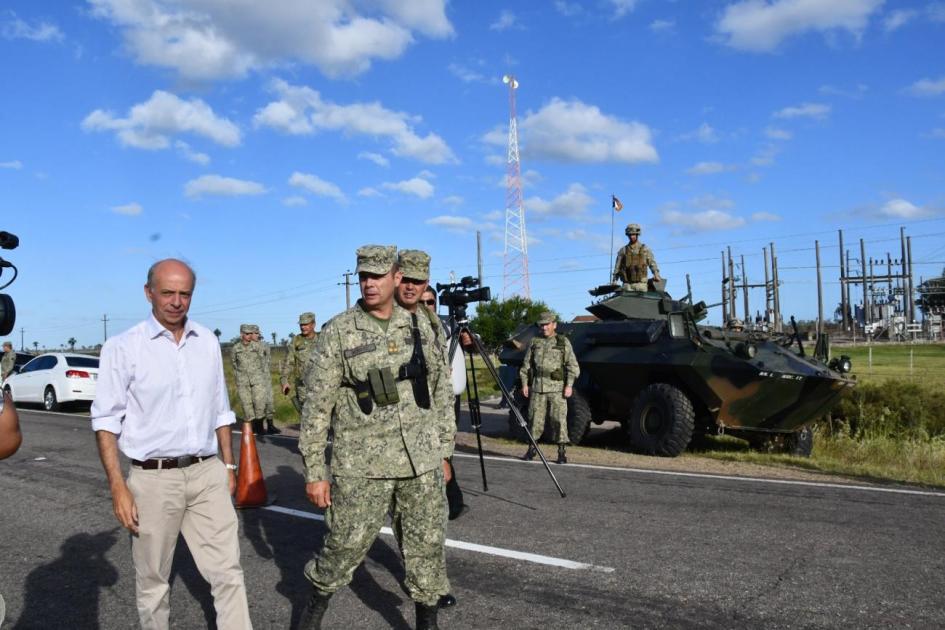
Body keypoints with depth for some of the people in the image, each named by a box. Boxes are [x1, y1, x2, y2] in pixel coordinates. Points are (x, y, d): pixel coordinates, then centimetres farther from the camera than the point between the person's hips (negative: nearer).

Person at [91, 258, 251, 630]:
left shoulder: (208, 342, 8)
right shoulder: (124, 347, -5)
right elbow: (106, 421, -6)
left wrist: (228, 466, 14)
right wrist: (118, 487, -12)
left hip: (208, 475, 3)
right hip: (154, 478, -3)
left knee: (228, 572, 3)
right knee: (152, 579, 11)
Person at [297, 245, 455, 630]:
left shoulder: (419, 326, 5)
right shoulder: (338, 332, -6)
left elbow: (441, 394, 12)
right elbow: (316, 406, -5)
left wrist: (443, 451, 12)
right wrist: (314, 471, -7)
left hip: (421, 461, 3)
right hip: (361, 465, -3)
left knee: (427, 544, 9)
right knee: (346, 544, 7)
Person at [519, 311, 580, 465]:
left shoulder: (563, 342, 4)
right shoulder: (534, 342, 10)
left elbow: (572, 365, 1)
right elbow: (526, 364, 13)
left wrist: (569, 385, -8)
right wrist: (525, 384, 5)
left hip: (557, 388, -2)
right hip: (537, 387, 2)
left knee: (559, 419, -4)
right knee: (535, 418, 5)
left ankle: (562, 452, 4)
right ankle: (532, 448, 18)